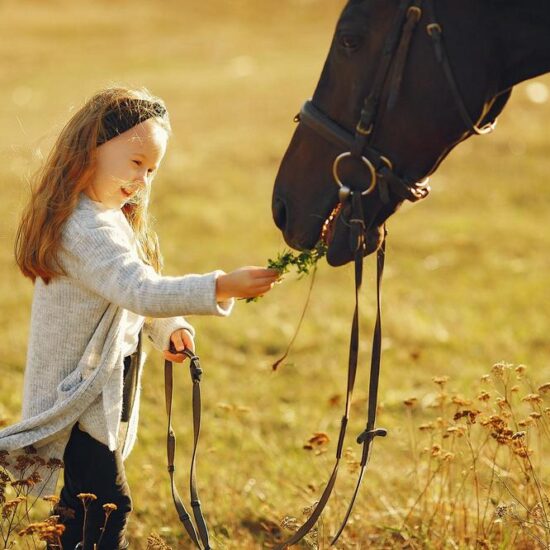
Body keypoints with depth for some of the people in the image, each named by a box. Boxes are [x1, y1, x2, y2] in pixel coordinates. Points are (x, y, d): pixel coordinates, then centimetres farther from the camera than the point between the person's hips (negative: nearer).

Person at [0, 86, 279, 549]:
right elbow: (142, 292, -35)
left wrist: (169, 328, -1)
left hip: (103, 391, 11)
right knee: (108, 507, -15)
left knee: (84, 506, 17)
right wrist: (222, 288, -42)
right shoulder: (87, 229, -24)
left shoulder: (113, 219, 12)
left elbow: (130, 296, 18)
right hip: (80, 395, -11)